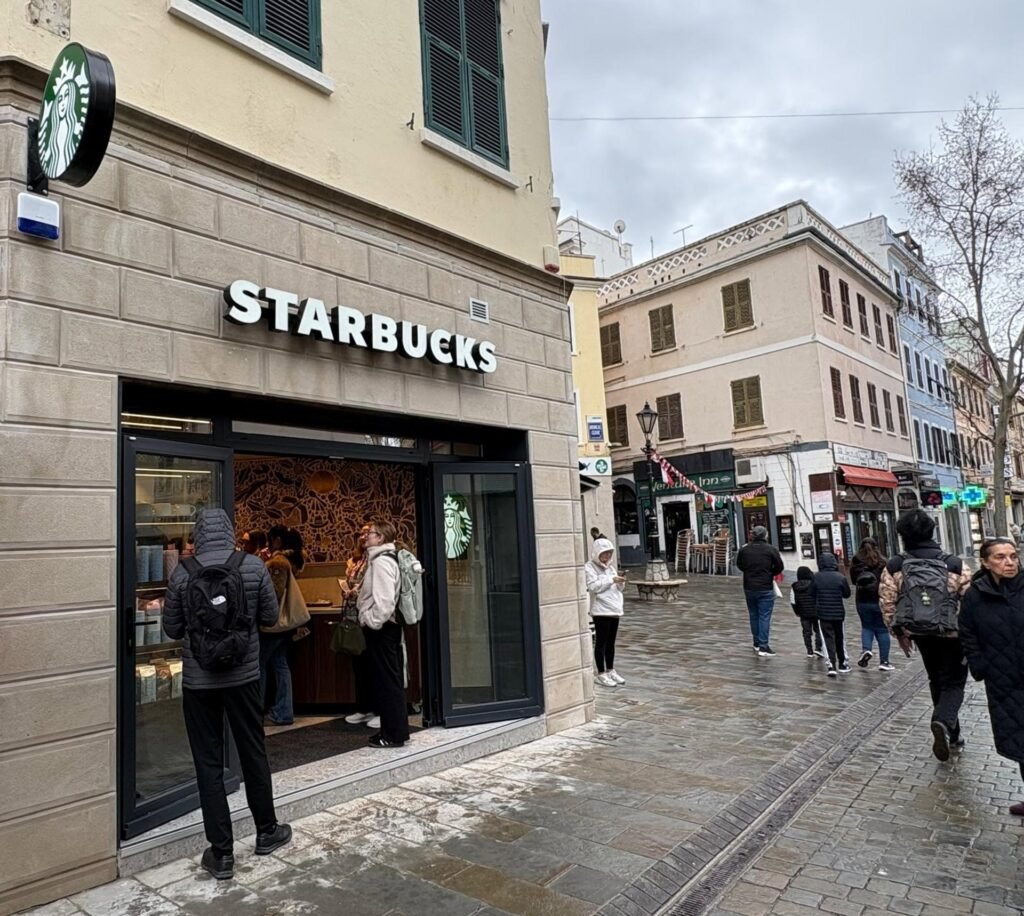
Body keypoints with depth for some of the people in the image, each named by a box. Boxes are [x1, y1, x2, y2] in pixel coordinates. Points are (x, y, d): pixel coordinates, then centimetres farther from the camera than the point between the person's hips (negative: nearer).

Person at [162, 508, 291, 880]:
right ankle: (266, 832, 32)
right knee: (253, 754, 16)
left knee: (208, 763, 10)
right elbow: (270, 616, 1)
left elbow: (172, 628, 0)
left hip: (198, 679, -1)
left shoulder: (182, 573, -9)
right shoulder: (254, 567, -9)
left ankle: (221, 853, 17)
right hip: (243, 675, 1)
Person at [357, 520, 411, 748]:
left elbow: (385, 599, -24)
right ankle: (397, 729, 25)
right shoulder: (379, 559, 15)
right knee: (390, 680, 15)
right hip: (384, 627, 10)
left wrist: (372, 622, -17)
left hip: (380, 628, -10)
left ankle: (393, 734, 5)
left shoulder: (382, 561, -16)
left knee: (387, 680, -3)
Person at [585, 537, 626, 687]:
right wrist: (611, 580, -18)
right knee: (601, 642, -1)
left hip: (614, 609, 7)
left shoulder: (610, 567, 15)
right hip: (600, 610, -7)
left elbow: (619, 588, 18)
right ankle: (601, 674, 6)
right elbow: (593, 586, -18)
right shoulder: (590, 567, -7)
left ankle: (611, 671, 23)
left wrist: (621, 582, -4)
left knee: (611, 642, 13)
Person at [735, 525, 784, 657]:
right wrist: (769, 573, 10)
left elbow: (739, 565, 8)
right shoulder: (770, 549, -11)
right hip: (766, 588, -3)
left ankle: (757, 643, 24)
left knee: (753, 615, 15)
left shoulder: (744, 549, -2)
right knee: (765, 616, 0)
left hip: (749, 587, 3)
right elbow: (780, 567, -6)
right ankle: (763, 646, -2)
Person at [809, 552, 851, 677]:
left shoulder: (816, 577, -9)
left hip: (823, 613, -1)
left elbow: (811, 594, -1)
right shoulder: (840, 577, -10)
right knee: (839, 638, 17)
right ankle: (842, 663, 27)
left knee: (828, 638, 2)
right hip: (838, 613, 1)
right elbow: (847, 594, 0)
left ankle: (831, 665, -10)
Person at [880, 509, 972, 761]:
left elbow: (887, 604, -7)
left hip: (919, 633, 3)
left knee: (937, 681, 22)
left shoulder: (894, 567, -9)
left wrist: (899, 632, 8)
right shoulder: (955, 565, -12)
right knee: (953, 683, 10)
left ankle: (951, 735, 31)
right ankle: (944, 722, -18)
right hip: (953, 635, -2)